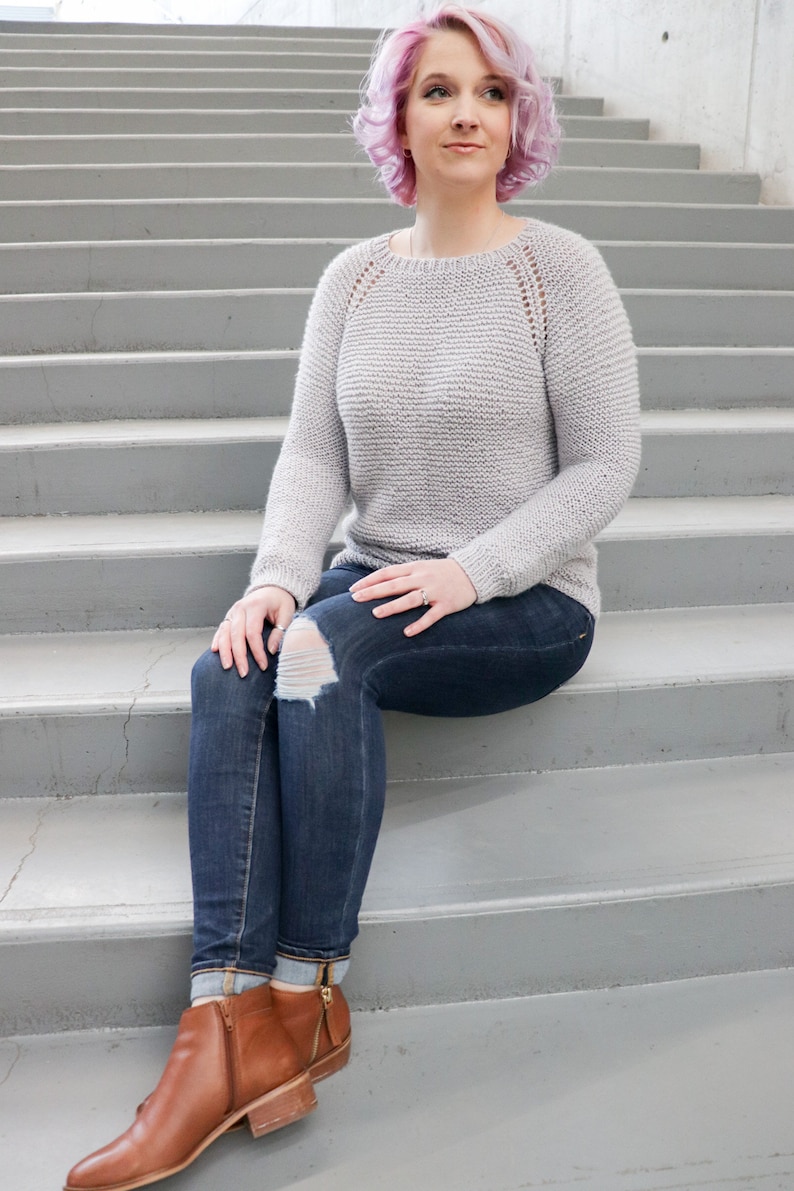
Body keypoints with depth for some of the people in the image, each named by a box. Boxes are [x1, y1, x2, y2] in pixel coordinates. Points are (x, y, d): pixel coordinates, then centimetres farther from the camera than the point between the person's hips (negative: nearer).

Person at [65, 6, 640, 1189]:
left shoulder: (561, 268, -3)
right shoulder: (354, 277, 9)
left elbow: (605, 463, -7)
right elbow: (313, 454, 4)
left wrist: (469, 572, -19)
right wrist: (277, 576, -15)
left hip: (524, 604, -4)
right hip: (377, 578, 4)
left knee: (322, 648, -31)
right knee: (229, 669, -25)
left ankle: (305, 994, -17)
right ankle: (230, 1023, -26)